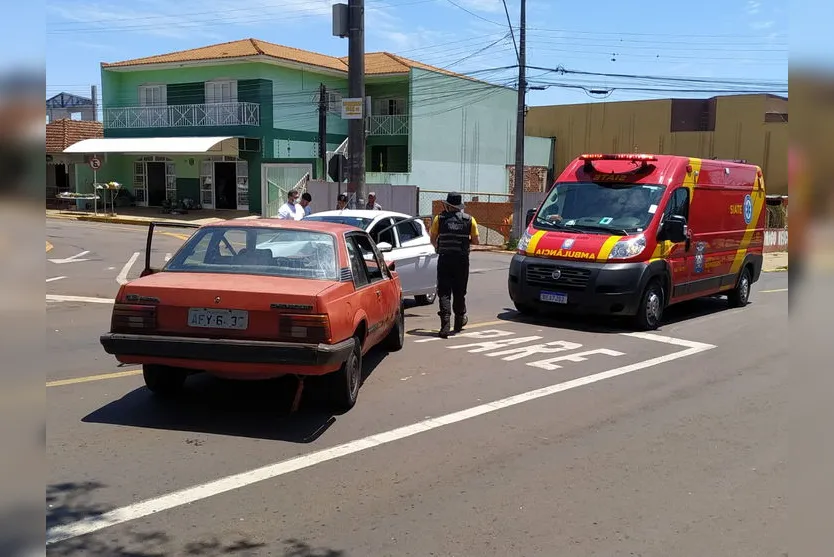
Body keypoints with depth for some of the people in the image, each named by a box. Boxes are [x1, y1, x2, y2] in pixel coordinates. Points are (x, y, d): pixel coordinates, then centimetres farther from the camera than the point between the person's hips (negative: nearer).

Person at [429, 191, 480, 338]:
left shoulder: (439, 219, -2)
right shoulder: (469, 220, -1)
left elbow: (433, 239, 6)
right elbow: (476, 241, 2)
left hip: (444, 259, -1)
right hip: (462, 260, 1)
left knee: (444, 292, -1)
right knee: (459, 292, 15)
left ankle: (445, 324, -14)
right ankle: (459, 321, 30)